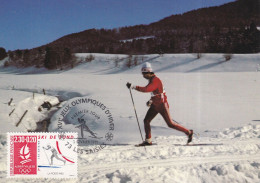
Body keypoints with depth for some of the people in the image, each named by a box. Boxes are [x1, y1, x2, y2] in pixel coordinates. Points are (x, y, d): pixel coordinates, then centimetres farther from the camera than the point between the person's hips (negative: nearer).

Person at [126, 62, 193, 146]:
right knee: (146, 121, 2)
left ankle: (188, 132, 10)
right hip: (155, 105, 9)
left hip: (162, 105, -9)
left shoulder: (155, 80, -23)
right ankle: (148, 140, 10)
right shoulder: (152, 79, 9)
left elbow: (146, 89, -37)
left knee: (170, 124, -4)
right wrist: (151, 100, 16)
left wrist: (133, 87, -35)